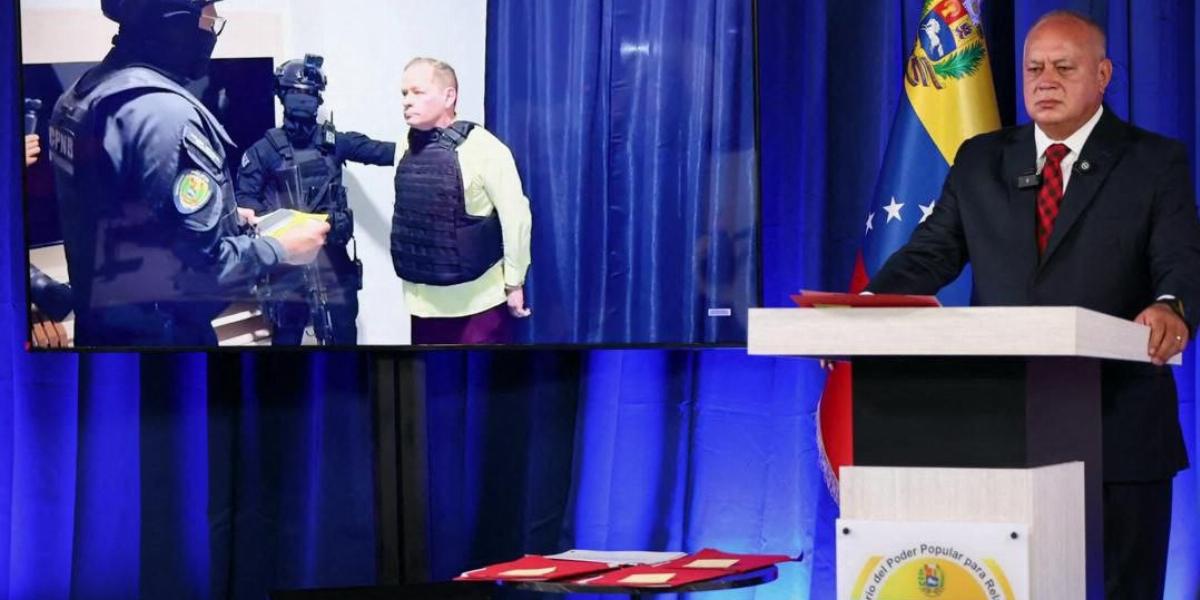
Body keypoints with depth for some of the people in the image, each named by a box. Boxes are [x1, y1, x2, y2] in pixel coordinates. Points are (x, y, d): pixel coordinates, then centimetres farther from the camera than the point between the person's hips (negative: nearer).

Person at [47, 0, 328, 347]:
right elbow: (203, 264, -25)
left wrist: (225, 217, 16)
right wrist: (283, 249, -10)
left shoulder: (87, 91, 5)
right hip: (157, 331, -9)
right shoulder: (165, 112, -24)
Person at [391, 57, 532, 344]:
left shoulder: (482, 147, -14)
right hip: (425, 303, 6)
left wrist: (514, 283, -9)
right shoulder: (408, 149, 6)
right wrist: (410, 277, 16)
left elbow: (515, 216, -13)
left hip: (478, 304, -6)